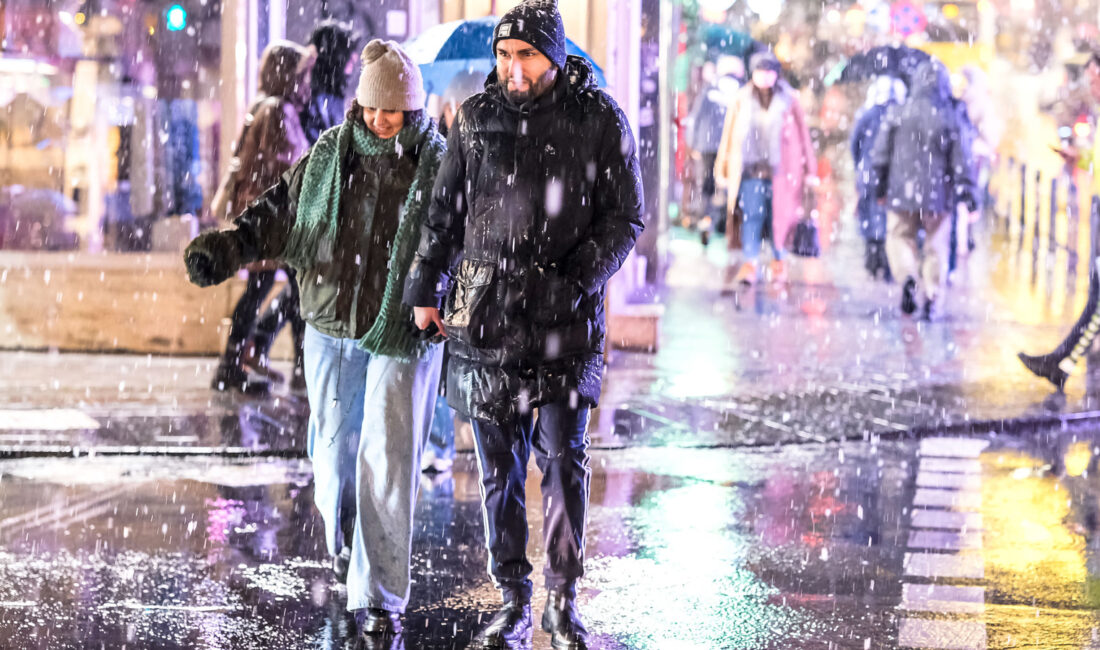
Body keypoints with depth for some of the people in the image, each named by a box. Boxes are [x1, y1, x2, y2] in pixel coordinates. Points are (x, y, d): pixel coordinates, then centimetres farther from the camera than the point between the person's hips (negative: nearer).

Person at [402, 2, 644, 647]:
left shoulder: (600, 120, -2)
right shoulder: (477, 117, 7)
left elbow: (624, 218, 0)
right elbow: (445, 212, 16)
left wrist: (576, 281, -12)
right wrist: (425, 289, 14)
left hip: (566, 319, -3)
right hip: (484, 316, 3)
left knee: (563, 458, -4)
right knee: (498, 467, 6)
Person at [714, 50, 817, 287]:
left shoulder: (788, 100, 3)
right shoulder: (741, 100, 6)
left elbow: (802, 134, 8)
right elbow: (729, 135, 9)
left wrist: (809, 170, 6)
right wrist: (721, 170, 7)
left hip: (779, 169, 0)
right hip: (750, 168, 0)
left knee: (778, 215, 3)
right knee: (751, 214, -8)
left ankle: (778, 260, 18)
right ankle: (749, 263, -7)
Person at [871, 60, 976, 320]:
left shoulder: (898, 113, -3)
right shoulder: (950, 118, -5)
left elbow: (880, 153, 1)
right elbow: (960, 160, -4)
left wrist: (880, 187, 12)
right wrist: (967, 192, 3)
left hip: (902, 190, 0)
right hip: (938, 194, 0)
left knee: (900, 238, 11)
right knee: (936, 246, 10)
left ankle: (908, 276, -17)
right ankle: (930, 297, 3)